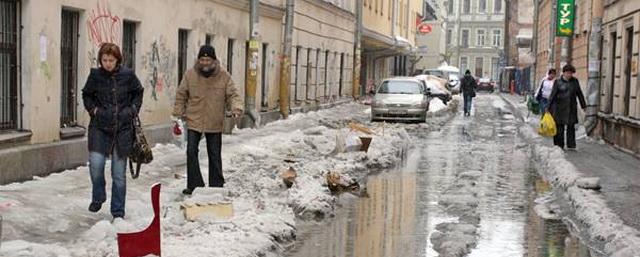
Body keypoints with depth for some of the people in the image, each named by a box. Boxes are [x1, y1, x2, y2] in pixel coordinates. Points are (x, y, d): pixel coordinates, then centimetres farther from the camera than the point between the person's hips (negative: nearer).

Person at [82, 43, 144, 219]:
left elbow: (138, 93, 14)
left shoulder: (127, 75, -3)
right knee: (95, 163, -16)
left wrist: (133, 110, 2)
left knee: (119, 173, 4)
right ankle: (98, 197, 14)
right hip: (100, 127, 0)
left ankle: (118, 212, 16)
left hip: (122, 127, 0)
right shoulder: (95, 75, -1)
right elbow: (86, 95, 15)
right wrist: (93, 109, 0)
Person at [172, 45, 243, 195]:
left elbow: (232, 95, -5)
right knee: (191, 152, -3)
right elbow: (181, 95, 5)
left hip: (215, 124, 0)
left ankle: (216, 186, 21)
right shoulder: (190, 75, -4)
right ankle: (194, 185, 8)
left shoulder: (224, 76, -5)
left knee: (215, 155, 10)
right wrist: (178, 114, 5)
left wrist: (236, 107, -25)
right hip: (194, 121, 0)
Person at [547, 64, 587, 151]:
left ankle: (571, 145, 7)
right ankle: (559, 146, 8)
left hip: (571, 107, 3)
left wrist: (583, 105, 14)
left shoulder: (575, 81, 7)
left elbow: (579, 94, 13)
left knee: (571, 126, 1)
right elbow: (552, 95, -5)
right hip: (560, 107, -3)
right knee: (559, 127, 1)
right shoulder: (558, 82, -3)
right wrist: (548, 107, -8)